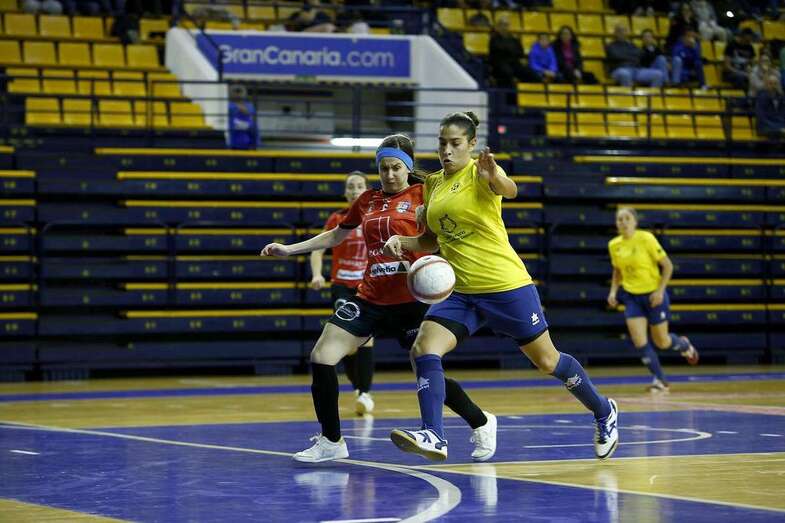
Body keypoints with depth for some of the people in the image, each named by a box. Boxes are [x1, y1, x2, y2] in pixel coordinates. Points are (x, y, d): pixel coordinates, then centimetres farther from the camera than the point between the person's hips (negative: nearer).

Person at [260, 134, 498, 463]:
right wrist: (289, 249, 21)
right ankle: (331, 441, 6)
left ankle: (482, 424, 24)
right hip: (370, 299, 5)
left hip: (412, 301, -4)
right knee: (321, 358, -8)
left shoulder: (422, 194, -1)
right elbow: (336, 235, 26)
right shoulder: (367, 201, 12)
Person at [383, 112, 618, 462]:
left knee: (547, 361, 6)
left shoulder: (480, 172, -10)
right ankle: (433, 437, -24)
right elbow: (432, 239, 21)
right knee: (424, 348, -18)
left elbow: (509, 189, -34)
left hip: (506, 286, -6)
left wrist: (495, 177, -58)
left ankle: (603, 413, 29)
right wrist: (401, 242, 0)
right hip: (460, 291, 6)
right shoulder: (433, 184, 9)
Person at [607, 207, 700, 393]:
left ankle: (684, 344, 41)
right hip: (631, 297, 4)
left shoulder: (646, 239, -15)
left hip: (653, 295, -4)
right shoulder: (614, 245, 0)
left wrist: (660, 290, -18)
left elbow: (667, 266, -10)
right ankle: (660, 380, 2)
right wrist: (613, 291, 2)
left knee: (661, 342, 6)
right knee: (639, 341, -11)